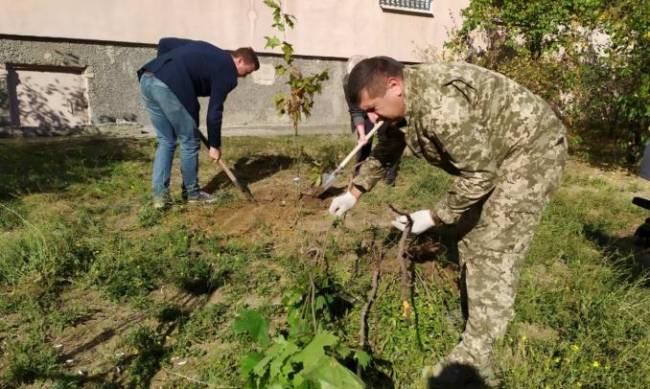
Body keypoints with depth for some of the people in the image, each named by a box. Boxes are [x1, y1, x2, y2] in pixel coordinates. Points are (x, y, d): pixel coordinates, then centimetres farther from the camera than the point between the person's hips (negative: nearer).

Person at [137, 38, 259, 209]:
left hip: (147, 79, 9)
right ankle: (192, 193, 23)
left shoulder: (206, 49, 28)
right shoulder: (227, 73, 5)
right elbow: (214, 112, 2)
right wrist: (214, 145, 12)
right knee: (189, 142, 9)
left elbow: (164, 42, 26)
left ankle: (160, 195, 15)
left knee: (166, 141, 17)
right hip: (170, 87, -8)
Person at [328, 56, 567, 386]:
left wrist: (434, 217, -20)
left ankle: (473, 360, -3)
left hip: (532, 148, -10)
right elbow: (385, 150, 14)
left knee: (493, 249, -13)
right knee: (471, 235, 15)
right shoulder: (401, 100, -3)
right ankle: (476, 318, 33)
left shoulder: (439, 103, -34)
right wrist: (354, 192, 10)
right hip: (493, 154, 10)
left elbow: (478, 173, -29)